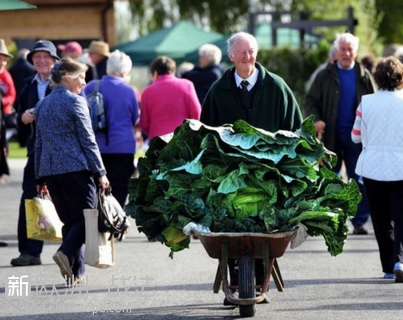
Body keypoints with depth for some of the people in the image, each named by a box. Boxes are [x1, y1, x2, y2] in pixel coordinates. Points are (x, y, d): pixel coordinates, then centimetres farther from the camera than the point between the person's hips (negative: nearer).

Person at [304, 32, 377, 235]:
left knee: (359, 180, 1)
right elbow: (311, 100, 3)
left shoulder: (364, 76, 4)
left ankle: (359, 221, 6)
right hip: (331, 136, 0)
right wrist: (316, 119, -15)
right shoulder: (325, 76, 2)